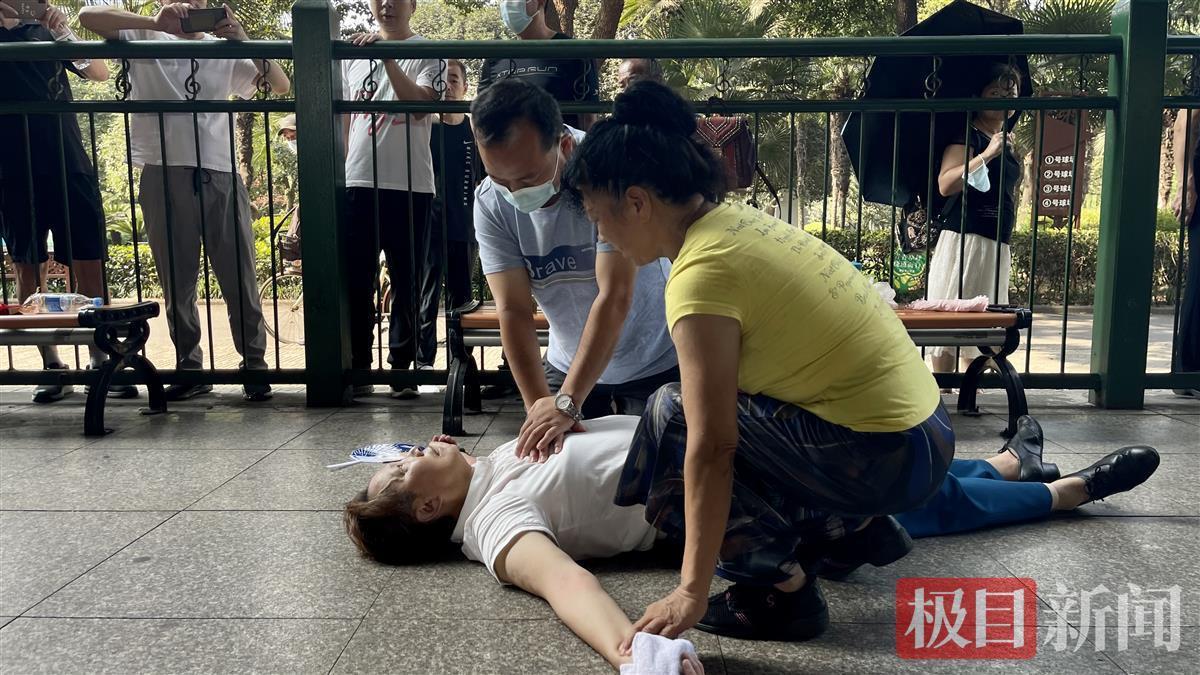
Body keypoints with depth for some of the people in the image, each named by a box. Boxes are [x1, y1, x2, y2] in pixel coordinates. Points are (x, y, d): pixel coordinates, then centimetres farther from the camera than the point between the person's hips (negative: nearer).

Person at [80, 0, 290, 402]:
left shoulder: (224, 49, 16)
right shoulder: (145, 39, 12)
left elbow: (281, 87, 6)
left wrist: (243, 40, -7)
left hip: (220, 175, 1)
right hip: (163, 175, 0)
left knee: (239, 278, 1)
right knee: (177, 282, 6)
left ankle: (255, 366, 9)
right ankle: (189, 369, 15)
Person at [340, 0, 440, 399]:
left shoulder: (427, 53, 3)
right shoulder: (352, 54, 16)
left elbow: (421, 102, -14)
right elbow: (346, 119, 19)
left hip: (410, 186, -4)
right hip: (357, 184, 4)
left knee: (407, 282, 3)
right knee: (356, 280, 5)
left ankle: (403, 367, 11)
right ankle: (358, 367, 13)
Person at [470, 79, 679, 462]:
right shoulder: (490, 203, -16)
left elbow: (614, 297, -34)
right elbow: (513, 311, -19)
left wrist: (566, 403, -38)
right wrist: (537, 404, -30)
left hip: (655, 363, -3)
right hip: (568, 364, 3)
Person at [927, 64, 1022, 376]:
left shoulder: (1006, 143, 18)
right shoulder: (968, 135, -5)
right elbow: (945, 185, -21)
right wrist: (988, 154, -23)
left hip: (997, 244, 8)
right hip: (964, 239, -8)